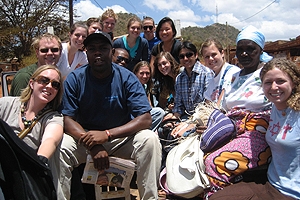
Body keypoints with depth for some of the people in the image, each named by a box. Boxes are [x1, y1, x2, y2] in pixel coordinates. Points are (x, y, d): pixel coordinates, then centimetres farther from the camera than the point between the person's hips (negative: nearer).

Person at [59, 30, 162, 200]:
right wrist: (94, 147, -28)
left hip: (121, 137, 0)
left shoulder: (127, 78, -10)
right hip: (84, 136, 1)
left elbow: (145, 119, -17)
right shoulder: (75, 79, -7)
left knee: (150, 140, -27)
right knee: (59, 147, -27)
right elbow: (68, 119, -11)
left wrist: (107, 134, -29)